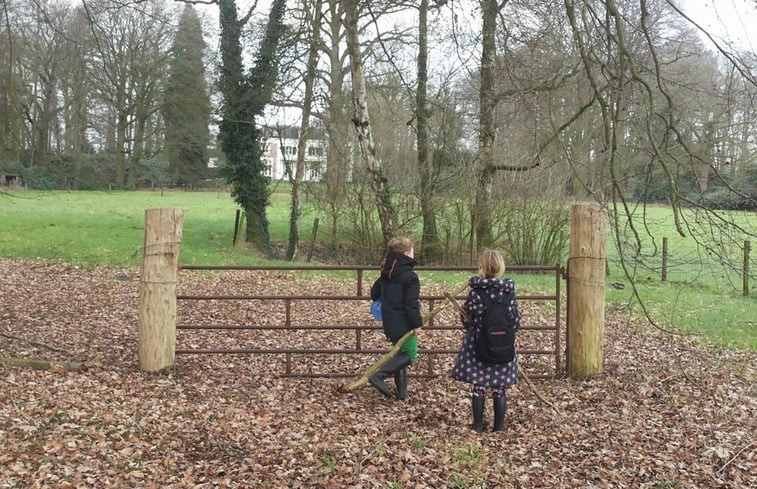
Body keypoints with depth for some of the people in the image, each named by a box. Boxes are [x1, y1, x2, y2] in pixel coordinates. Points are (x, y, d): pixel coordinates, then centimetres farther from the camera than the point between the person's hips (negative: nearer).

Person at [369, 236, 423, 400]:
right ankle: (378, 376, -14)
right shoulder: (410, 276, -17)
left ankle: (401, 391, 19)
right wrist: (417, 324, -13)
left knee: (400, 353, 18)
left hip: (389, 322, 8)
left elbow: (375, 293, 18)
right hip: (404, 324, -8)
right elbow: (411, 304, -21)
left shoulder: (386, 273, 8)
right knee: (409, 355, 0)